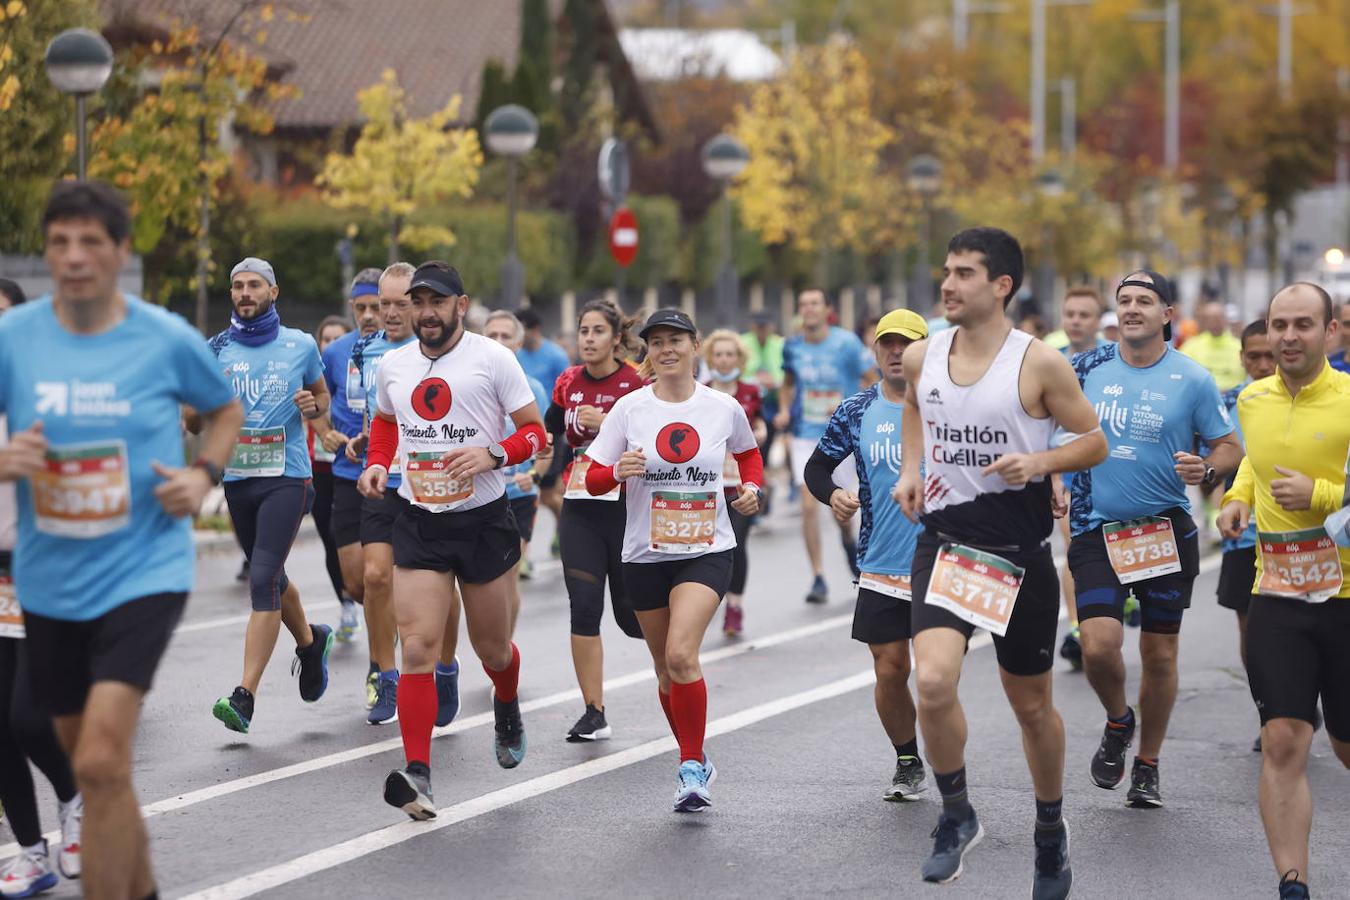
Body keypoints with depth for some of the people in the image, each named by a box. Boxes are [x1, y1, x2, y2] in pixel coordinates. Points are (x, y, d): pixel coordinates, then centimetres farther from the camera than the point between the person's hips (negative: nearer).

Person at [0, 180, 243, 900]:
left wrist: (203, 475, -4)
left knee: (101, 762, -19)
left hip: (143, 572, -3)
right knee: (90, 763, 16)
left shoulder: (166, 339, -6)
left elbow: (225, 409, 14)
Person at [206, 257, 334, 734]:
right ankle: (310, 643, 46)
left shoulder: (300, 345, 3)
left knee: (263, 579, -15)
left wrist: (313, 405, -7)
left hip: (287, 477, -4)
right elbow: (194, 423, 6)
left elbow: (322, 397, 17)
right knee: (270, 577, 17)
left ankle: (245, 696, -18)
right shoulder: (217, 350, 5)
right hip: (238, 477, 4)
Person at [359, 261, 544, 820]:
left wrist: (493, 455, -23)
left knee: (491, 648, 13)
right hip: (418, 522, 2)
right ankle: (417, 775, -19)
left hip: (483, 519, -2)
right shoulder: (392, 365, 5)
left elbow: (535, 432, -4)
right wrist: (376, 464, 5)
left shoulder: (492, 359, -7)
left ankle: (507, 710, 48)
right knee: (418, 647, -13)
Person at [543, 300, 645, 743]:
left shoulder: (636, 383, -8)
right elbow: (550, 430, 26)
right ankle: (593, 713, 0)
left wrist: (608, 424, -24)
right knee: (584, 609, -5)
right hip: (580, 510, 4)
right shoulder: (568, 383, 7)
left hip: (626, 508, -4)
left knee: (631, 614, 4)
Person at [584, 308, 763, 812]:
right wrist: (617, 471, -21)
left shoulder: (724, 408, -1)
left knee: (681, 655, -22)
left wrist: (751, 487, 2)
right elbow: (593, 481, 0)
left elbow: (749, 452, 21)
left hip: (707, 550, -2)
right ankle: (697, 764, 31)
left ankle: (691, 766, -10)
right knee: (667, 670, 11)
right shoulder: (630, 408, -2)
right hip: (646, 555, 2)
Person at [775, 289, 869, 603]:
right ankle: (818, 577, -1)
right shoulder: (792, 347, 1)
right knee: (809, 506, -9)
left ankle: (849, 541, 43)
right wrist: (784, 410, 2)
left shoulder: (846, 342, -9)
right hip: (805, 434, 2)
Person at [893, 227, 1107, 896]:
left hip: (1019, 552, -2)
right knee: (933, 682, -21)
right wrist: (910, 470, 10)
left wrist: (1039, 462, -20)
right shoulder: (922, 357, 2)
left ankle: (1050, 830, 35)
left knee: (1031, 705, 12)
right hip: (944, 541, 2)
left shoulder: (1039, 364, -10)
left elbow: (1095, 443, -2)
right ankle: (956, 815, 1)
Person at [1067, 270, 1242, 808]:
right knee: (1098, 646, -15)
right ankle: (1117, 722, 18)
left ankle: (1147, 765, 25)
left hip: (1166, 531, 0)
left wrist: (1205, 470, -19)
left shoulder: (1192, 380, -4)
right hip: (1097, 529, 0)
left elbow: (1230, 449, 1)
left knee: (1160, 655, 7)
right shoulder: (1088, 368, 1)